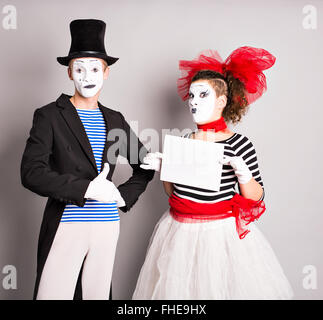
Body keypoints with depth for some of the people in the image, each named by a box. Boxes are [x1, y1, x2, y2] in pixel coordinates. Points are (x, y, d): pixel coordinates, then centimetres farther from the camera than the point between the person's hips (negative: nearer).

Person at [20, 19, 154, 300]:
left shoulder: (115, 119, 11)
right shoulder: (50, 116, -2)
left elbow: (145, 165, 21)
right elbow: (31, 173, -13)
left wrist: (125, 196, 6)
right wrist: (86, 189, -18)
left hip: (107, 226, 4)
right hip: (65, 226, -4)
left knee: (97, 294, 11)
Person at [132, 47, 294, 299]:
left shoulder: (239, 144, -9)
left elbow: (257, 198, -7)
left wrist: (242, 172, -23)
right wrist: (162, 168, -3)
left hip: (220, 234, -4)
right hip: (179, 231, 4)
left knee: (217, 287, 7)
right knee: (178, 288, 14)